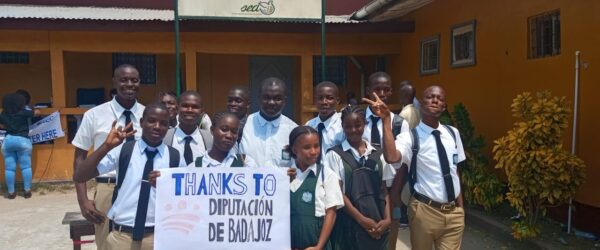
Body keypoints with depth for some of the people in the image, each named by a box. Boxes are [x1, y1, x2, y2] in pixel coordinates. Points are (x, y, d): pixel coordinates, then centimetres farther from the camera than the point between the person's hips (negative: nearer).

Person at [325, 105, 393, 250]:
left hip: (377, 225, 3)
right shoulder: (335, 155, -4)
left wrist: (387, 219, -5)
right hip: (350, 224, -3)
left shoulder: (378, 154, 7)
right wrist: (362, 219, -12)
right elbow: (338, 193, -8)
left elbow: (384, 190, 8)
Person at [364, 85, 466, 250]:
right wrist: (386, 120, -37)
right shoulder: (410, 137, -12)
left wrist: (460, 205, 13)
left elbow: (455, 170, 13)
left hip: (454, 211, 4)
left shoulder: (453, 133, 5)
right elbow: (391, 157, -34)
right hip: (425, 210, -4)